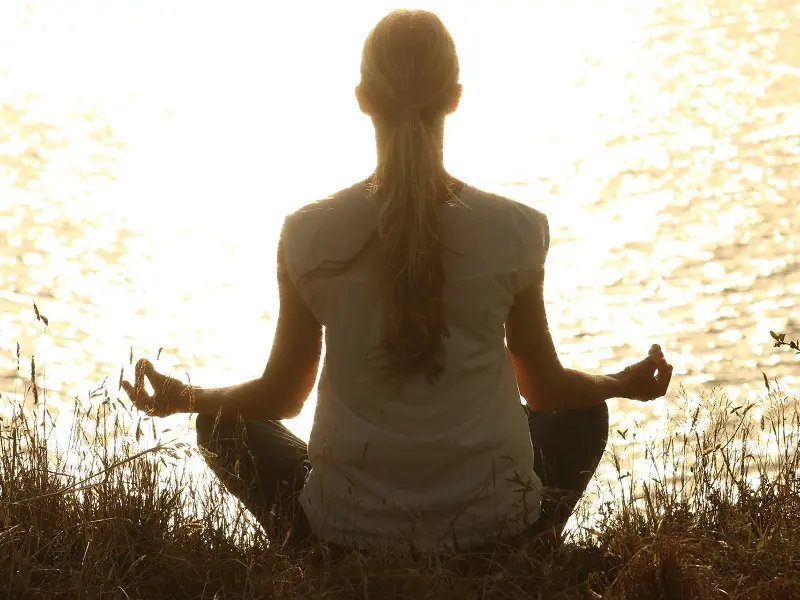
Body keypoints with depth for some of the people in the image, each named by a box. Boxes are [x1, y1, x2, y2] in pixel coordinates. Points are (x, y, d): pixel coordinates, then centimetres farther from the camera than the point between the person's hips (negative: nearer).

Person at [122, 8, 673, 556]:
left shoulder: (311, 235, -11)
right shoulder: (514, 231, -11)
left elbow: (281, 397, 0)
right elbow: (545, 387, 2)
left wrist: (183, 398, 20)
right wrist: (625, 383, 24)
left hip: (349, 529, 0)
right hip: (492, 528, 1)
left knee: (225, 425, 28)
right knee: (584, 417, 31)